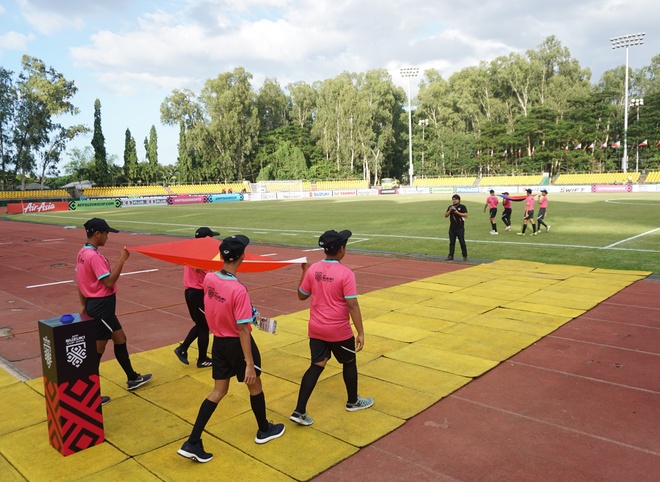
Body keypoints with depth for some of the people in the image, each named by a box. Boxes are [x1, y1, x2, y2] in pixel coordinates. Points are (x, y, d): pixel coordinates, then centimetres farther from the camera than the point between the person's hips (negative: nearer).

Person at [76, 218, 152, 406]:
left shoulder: (82, 253, 7)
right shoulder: (94, 256, -23)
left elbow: (80, 281, 14)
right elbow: (109, 282, -25)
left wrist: (83, 304, 21)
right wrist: (122, 259, -21)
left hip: (95, 304, 10)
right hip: (101, 306, -10)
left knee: (120, 339, 20)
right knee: (97, 349, 0)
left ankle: (132, 378, 34)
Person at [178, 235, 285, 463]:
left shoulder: (209, 279, -8)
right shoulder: (239, 290, -28)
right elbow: (242, 329, -25)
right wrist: (249, 364, -19)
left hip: (218, 342, 6)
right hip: (237, 343, -6)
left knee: (219, 391, 16)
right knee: (254, 385, 18)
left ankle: (192, 443, 14)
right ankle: (264, 430, 38)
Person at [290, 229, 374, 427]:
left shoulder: (313, 269, -4)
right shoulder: (346, 273, -19)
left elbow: (301, 295, 7)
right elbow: (352, 305, -19)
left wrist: (304, 272, 16)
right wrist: (360, 332, -14)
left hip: (316, 328, 4)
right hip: (339, 330, -4)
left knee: (316, 366, 10)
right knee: (349, 363, 19)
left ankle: (299, 411, 5)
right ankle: (353, 401, 38)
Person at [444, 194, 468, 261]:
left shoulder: (462, 207, -2)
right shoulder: (450, 207, 12)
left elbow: (466, 215, -12)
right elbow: (445, 215, 9)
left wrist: (457, 212, -20)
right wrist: (450, 210, -8)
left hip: (460, 228, -5)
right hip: (452, 228, 5)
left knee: (462, 242, -2)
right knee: (451, 242, 7)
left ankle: (465, 256, 3)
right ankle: (451, 256, 11)